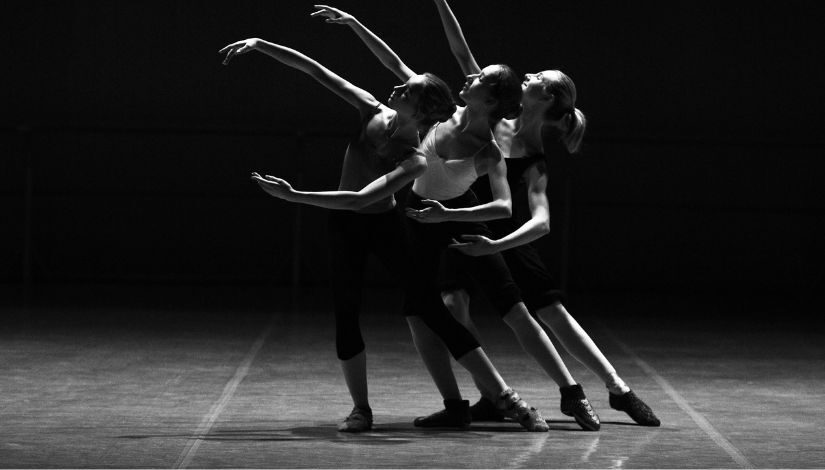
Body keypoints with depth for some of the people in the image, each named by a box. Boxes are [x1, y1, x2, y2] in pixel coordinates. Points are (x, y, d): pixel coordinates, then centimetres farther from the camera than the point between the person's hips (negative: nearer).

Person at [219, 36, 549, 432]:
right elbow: (315, 71, -13)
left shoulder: (415, 161, -29)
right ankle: (360, 409, 9)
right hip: (345, 225, 4)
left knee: (433, 310, -8)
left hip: (384, 225, -4)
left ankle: (505, 397, -5)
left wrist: (295, 196, -41)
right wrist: (259, 45, -18)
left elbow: (360, 199, -37)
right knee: (346, 314, -4)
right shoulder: (374, 112, -15)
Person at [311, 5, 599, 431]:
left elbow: (504, 207, -39)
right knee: (419, 315, -4)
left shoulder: (489, 153, -26)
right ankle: (455, 406, 3)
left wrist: (447, 215, -47)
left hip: (460, 217, -5)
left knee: (515, 312, -6)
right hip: (420, 218, 5)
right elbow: (396, 64, -8)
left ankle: (574, 396, -1)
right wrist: (353, 24, -10)